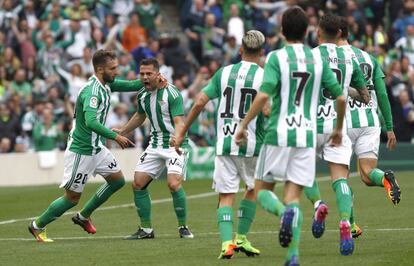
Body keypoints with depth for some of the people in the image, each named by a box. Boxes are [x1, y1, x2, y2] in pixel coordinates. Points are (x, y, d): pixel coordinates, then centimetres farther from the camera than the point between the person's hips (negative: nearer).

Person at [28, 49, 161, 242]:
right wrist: (115, 137, -34)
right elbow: (91, 122, -38)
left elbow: (130, 85, 9)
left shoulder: (106, 85, 3)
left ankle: (83, 216, 26)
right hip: (81, 151, -9)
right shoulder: (92, 91, -26)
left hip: (96, 147, 9)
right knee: (72, 197, 0)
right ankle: (38, 225, 19)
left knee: (117, 180, 14)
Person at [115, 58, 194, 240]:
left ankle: (183, 227, -7)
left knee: (174, 184, -23)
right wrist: (122, 132, 26)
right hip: (155, 145, 7)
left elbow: (179, 122, -23)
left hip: (174, 145, -7)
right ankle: (146, 230, 12)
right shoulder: (142, 95, 5)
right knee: (138, 184, 1)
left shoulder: (171, 93, -17)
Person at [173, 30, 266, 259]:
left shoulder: (224, 73, 4)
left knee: (226, 196, 3)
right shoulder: (264, 76, -4)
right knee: (253, 189, 21)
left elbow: (200, 103, 1)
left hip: (224, 144, 1)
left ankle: (226, 242, -13)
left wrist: (182, 133, 8)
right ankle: (241, 238, 19)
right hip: (251, 145, -1)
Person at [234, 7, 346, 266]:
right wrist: (339, 128, 23)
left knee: (263, 190, 11)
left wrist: (244, 125, -7)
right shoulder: (319, 59, 6)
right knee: (293, 197, 4)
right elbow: (340, 97, 7)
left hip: (278, 134, -3)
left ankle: (284, 212, -23)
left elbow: (263, 96, -17)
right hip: (306, 136, 3)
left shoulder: (277, 57, -5)